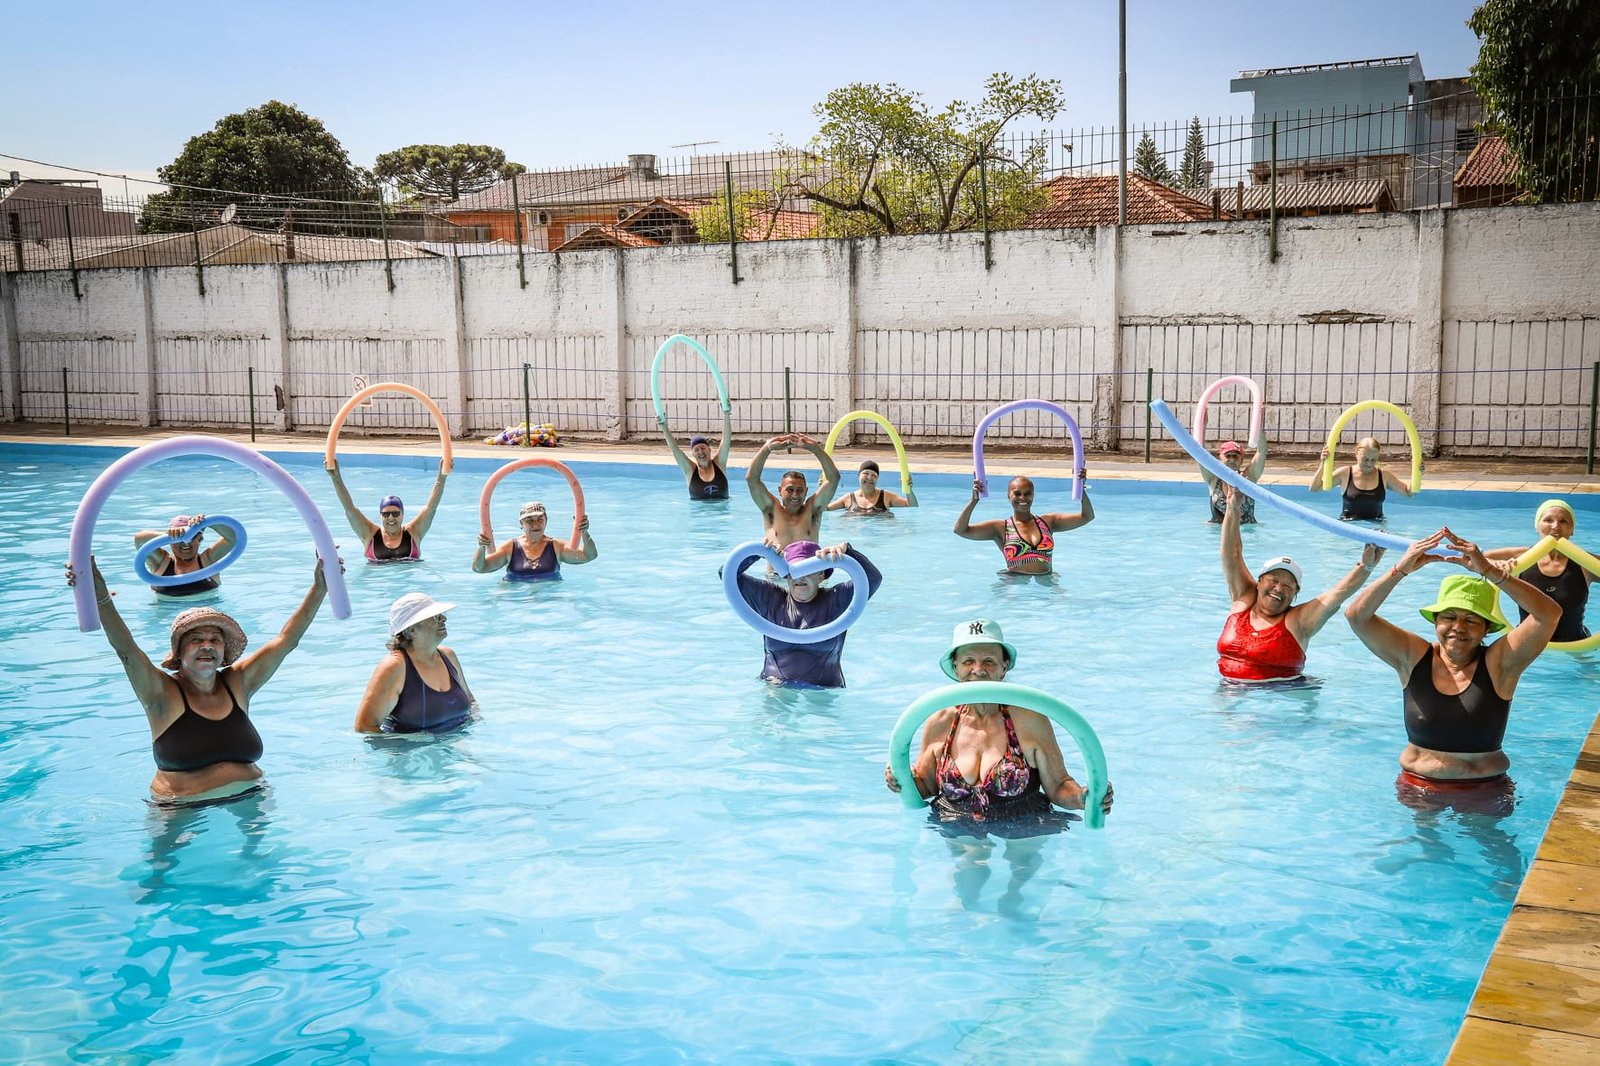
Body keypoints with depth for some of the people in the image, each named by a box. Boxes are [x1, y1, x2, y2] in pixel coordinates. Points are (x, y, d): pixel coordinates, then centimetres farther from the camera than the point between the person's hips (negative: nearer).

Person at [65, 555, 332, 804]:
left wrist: (319, 588, -3)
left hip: (247, 798, 3)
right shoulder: (163, 694, -5)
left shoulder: (237, 684, 6)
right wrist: (101, 599, -35)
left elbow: (286, 639, 4)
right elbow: (126, 650, -19)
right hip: (183, 811, -3)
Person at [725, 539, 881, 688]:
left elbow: (873, 578, -7)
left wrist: (846, 550, -19)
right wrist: (757, 552, -6)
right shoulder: (770, 598, 10)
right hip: (774, 688, 0)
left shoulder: (835, 600, 5)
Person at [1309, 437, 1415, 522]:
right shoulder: (1345, 473, 2)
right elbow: (1314, 488, -1)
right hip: (1349, 525, -2)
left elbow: (1408, 492, 19)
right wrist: (1322, 466, -13)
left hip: (1376, 524, 2)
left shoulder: (1384, 475, 9)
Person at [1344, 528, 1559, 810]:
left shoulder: (1499, 663, -8)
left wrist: (1490, 572, -28)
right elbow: (1357, 616, -11)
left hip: (1485, 793, -2)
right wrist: (1400, 570, -23)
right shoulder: (1413, 657, -3)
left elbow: (1549, 614, -21)